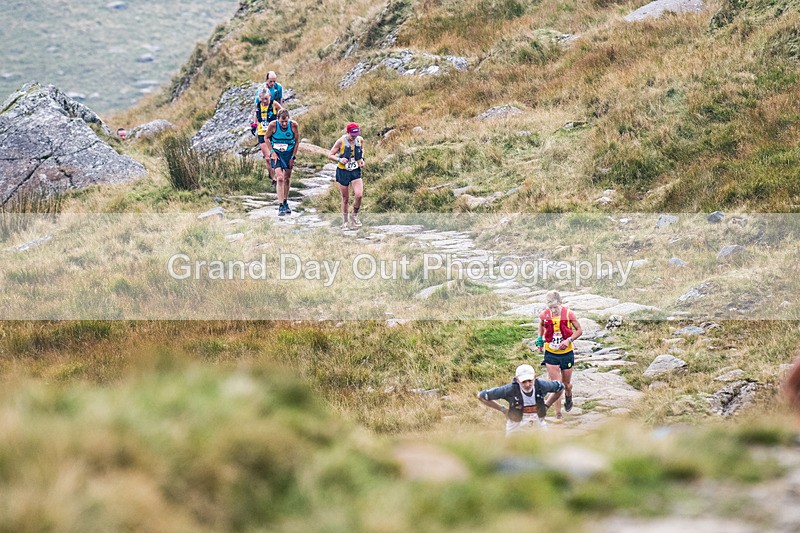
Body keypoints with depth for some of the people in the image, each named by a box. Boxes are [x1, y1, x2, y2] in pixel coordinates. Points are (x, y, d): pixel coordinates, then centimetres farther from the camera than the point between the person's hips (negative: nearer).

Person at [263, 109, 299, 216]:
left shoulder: (294, 125, -17)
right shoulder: (273, 125, -20)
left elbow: (297, 141, -3)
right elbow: (266, 138, -2)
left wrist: (293, 157, -3)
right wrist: (272, 152, -10)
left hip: (289, 154, 2)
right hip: (276, 154, -2)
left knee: (287, 179, 11)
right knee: (280, 178, -16)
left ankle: (285, 203, 28)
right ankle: (281, 206, -16)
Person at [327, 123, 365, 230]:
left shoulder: (360, 140, -3)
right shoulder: (341, 141, -13)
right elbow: (330, 155, -7)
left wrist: (362, 159, 1)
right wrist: (339, 159, -25)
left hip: (356, 171, 2)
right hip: (343, 171, -2)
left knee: (359, 195, -15)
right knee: (345, 198, 5)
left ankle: (354, 216, 11)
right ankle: (345, 222, 21)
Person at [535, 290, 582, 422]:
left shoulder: (568, 314, -14)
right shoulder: (544, 315, -8)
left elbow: (579, 331, -3)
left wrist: (569, 340, -18)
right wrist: (539, 338, 1)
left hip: (566, 353, 0)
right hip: (550, 354, 0)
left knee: (566, 384, 13)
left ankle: (568, 396, 49)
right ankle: (558, 414, 4)